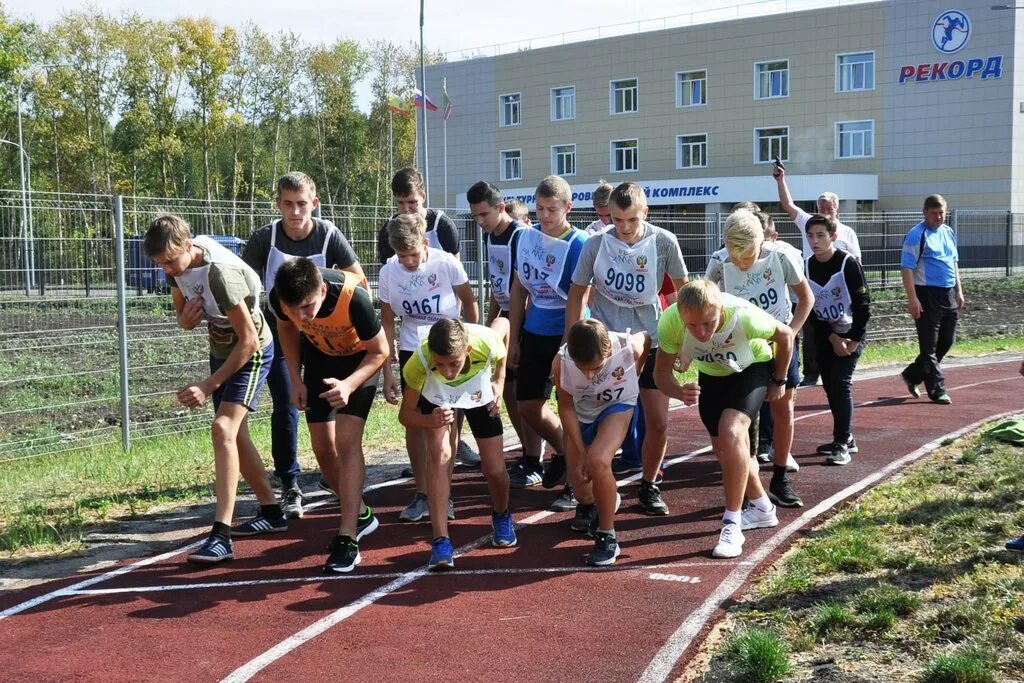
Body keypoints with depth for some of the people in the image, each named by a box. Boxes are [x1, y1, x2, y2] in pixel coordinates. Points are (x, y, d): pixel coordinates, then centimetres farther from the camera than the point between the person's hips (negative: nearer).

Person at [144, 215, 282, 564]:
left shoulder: (220, 273, -32)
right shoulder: (178, 264, -8)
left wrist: (208, 386, -24)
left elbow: (248, 341, -27)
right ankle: (271, 512, 32)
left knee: (223, 428, -23)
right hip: (221, 349, 9)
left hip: (251, 352, -9)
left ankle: (221, 535, -26)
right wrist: (185, 318, -17)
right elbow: (181, 310, 10)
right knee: (235, 435, 14)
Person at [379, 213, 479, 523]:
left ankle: (443, 494, 11)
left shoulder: (447, 263, -17)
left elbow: (469, 301, -1)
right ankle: (422, 494, 12)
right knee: (414, 421, 1)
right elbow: (387, 322, -2)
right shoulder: (389, 272, -10)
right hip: (412, 352, 2)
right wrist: (387, 371, -4)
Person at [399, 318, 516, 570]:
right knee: (439, 453, -26)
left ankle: (501, 516, 33)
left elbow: (503, 323, -15)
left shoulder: (487, 345, -42)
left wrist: (499, 381, -14)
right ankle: (440, 540, -23)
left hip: (481, 396, 1)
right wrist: (430, 421, -53)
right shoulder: (419, 361, -42)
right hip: (437, 398, -1)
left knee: (495, 470, -2)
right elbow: (405, 414, -29)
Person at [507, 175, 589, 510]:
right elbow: (518, 289, 10)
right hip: (533, 333, 6)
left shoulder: (579, 245, -16)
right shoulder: (524, 236, 2)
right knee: (528, 406, 12)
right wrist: (513, 339, 9)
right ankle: (566, 454, 36)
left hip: (568, 335, -6)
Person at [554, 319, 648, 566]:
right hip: (582, 412, 3)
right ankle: (588, 506, 47)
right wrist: (581, 452, -20)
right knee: (580, 476, 7)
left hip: (618, 405, -3)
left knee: (598, 461, -29)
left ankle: (607, 537, -13)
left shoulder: (629, 347, -35)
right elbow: (566, 407, -17)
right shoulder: (561, 362, -33)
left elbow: (647, 339, -8)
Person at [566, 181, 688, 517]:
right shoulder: (596, 244, -9)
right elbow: (577, 294, 1)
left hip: (651, 341, 1)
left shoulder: (664, 242, -10)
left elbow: (683, 288, 5)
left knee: (658, 422, 1)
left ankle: (648, 486, 22)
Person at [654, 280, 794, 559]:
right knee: (723, 447, 10)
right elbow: (661, 372, -20)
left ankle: (732, 524, -17)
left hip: (752, 367, -4)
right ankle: (762, 509, 34)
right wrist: (680, 392, -42)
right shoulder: (670, 322, -35)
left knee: (731, 432, -26)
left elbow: (785, 335, -17)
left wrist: (779, 381, -4)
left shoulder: (744, 316, -40)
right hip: (711, 374, 4)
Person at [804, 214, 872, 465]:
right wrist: (832, 338, -10)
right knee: (830, 386, 8)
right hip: (825, 336, 6)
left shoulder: (848, 263, -16)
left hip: (851, 334, -6)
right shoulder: (807, 267, -2)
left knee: (840, 383, -15)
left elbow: (862, 304, -15)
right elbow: (809, 308, -1)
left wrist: (853, 340, -16)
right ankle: (846, 438, 22)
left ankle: (842, 444, -11)